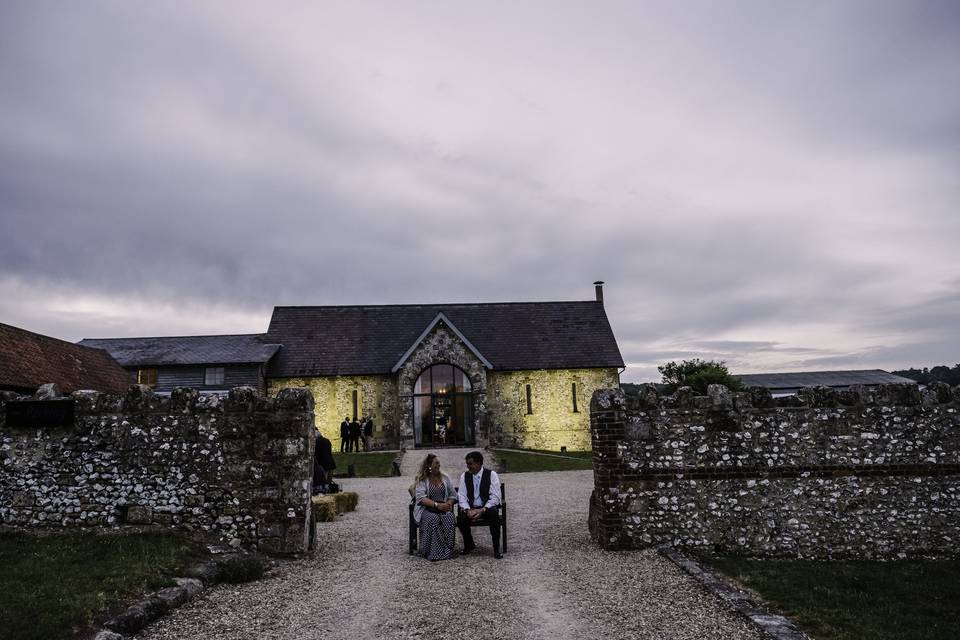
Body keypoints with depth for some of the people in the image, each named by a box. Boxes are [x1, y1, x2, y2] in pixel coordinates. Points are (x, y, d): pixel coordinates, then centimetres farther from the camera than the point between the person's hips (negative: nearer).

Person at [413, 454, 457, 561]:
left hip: (443, 508, 3)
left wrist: (448, 504, -11)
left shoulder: (445, 477, 13)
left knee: (449, 518, -30)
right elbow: (421, 498, -12)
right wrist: (437, 505, -24)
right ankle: (432, 552, -25)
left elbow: (453, 495, 11)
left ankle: (447, 551, -21)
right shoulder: (421, 479, 0)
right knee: (433, 519, -35)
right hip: (426, 509, -3)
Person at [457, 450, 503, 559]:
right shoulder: (464, 476, 4)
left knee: (494, 514, -35)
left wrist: (482, 510, -25)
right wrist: (468, 510, -19)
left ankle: (496, 549, -19)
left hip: (487, 508, -3)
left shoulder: (491, 474, -7)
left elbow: (495, 497, -12)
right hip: (471, 508, 3)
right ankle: (469, 545, 3)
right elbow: (462, 496, 1)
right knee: (460, 518, -27)